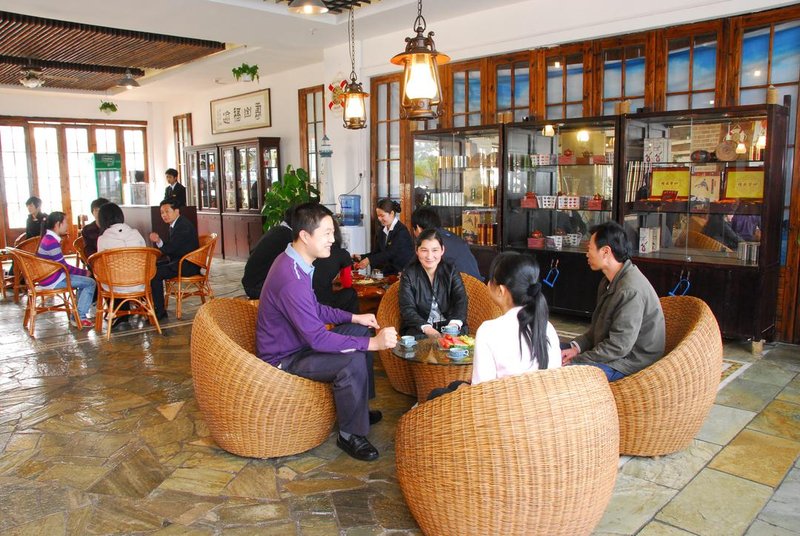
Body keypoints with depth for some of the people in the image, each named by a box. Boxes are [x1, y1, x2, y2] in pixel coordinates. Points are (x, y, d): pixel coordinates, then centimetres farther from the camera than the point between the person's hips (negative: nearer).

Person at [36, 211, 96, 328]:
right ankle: (79, 317, -6)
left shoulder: (48, 238, 11)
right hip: (53, 281, -10)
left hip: (49, 277, 10)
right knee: (90, 283, -9)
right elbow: (63, 266, -20)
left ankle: (76, 316, 16)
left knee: (84, 280, 19)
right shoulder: (52, 242, -21)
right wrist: (84, 272, -8)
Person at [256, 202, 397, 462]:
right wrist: (374, 344, -29)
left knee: (359, 331, 12)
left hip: (299, 341, 11)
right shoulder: (291, 278, -32)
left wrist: (353, 317, 3)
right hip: (284, 359, -10)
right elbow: (318, 338, -31)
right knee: (354, 361, -27)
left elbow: (316, 309, 14)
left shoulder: (295, 262, 1)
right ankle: (351, 434, -6)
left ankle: (358, 408, 23)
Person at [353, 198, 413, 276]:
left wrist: (370, 260, -24)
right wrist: (361, 257, -2)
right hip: (387, 273, 6)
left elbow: (391, 253, -19)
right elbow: (379, 252, 12)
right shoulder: (381, 231, 13)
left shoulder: (401, 231, -11)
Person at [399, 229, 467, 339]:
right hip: (419, 328, -1)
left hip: (448, 324, 2)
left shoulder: (451, 269, 5)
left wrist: (454, 324, -29)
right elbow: (407, 309, -9)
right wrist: (426, 328, -29)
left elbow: (461, 300, -7)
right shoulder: (408, 274, 0)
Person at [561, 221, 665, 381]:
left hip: (628, 362, -10)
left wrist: (576, 360, -20)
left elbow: (618, 346, -27)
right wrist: (576, 347, 0)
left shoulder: (631, 290, -26)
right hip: (609, 352, 10)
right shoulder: (610, 281, 8)